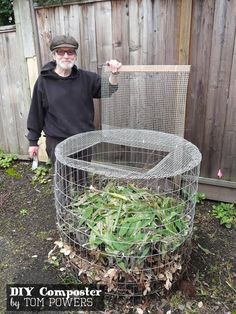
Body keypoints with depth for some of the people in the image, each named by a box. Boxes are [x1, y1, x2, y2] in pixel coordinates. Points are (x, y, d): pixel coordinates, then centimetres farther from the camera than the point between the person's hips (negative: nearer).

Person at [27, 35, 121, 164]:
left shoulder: (86, 78, 3)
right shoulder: (44, 81, -3)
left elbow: (108, 90, 4)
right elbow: (36, 113, 1)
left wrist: (113, 74, -17)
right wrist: (33, 141, 4)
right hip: (57, 142, -3)